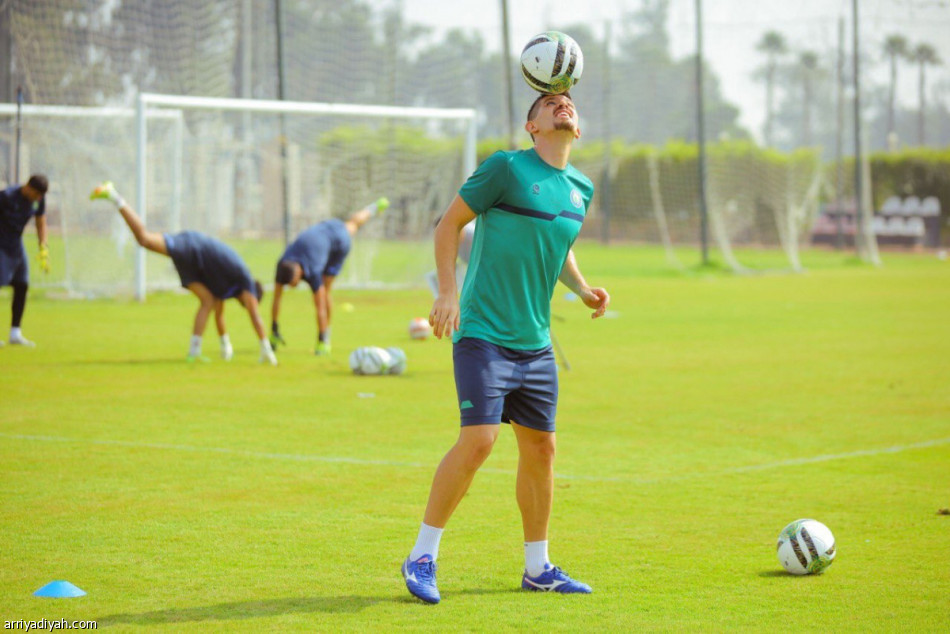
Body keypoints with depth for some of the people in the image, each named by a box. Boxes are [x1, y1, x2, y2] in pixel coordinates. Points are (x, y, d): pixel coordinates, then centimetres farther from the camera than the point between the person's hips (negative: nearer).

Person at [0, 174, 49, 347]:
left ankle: (15, 334, 14)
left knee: (22, 287, 5)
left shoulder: (38, 199, -4)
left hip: (16, 246, 7)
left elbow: (41, 224, 7)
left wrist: (44, 252, -1)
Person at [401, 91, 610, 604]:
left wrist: (582, 289, 9)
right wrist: (448, 292, -12)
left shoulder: (581, 190, 11)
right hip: (483, 333, -7)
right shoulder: (506, 168, -8)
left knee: (540, 447, 9)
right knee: (478, 440, -15)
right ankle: (422, 557, -3)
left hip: (535, 343, 7)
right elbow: (450, 223, -3)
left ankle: (537, 568, 22)